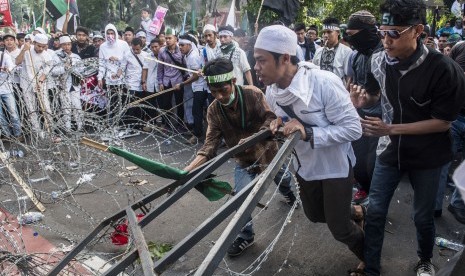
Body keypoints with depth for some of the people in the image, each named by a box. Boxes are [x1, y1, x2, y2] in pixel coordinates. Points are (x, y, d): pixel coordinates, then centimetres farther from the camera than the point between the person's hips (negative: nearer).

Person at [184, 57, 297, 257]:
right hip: (243, 160, 1)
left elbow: (271, 119, -31)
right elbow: (211, 143, -26)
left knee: (284, 180, 27)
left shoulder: (253, 94, -29)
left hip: (268, 152, 0)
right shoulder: (213, 110, -22)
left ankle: (288, 194, 66)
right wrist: (189, 169, -39)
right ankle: (245, 235, 18)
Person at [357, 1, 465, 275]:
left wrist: (391, 129, -24)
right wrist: (363, 98, -13)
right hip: (390, 149, 3)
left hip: (428, 155, -3)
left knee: (423, 216, 14)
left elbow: (443, 122, -17)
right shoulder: (378, 60, -10)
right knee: (375, 212, 4)